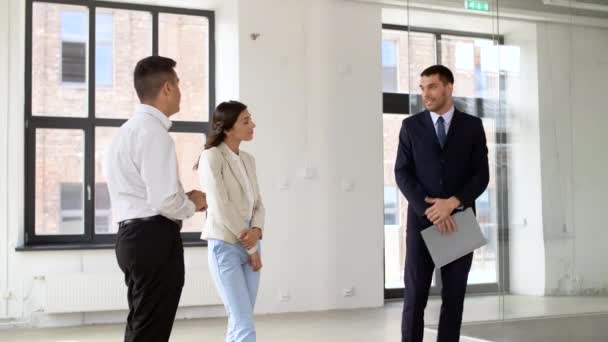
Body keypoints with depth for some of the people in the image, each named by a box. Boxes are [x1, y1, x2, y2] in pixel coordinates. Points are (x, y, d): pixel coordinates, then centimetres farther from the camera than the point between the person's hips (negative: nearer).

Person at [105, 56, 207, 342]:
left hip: (133, 235, 10)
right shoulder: (154, 132, -16)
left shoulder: (129, 129, 16)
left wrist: (185, 200, 15)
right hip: (155, 238, -10)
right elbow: (164, 201, -22)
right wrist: (192, 204, -3)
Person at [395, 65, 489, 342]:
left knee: (454, 296, 4)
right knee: (415, 295, -4)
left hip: (460, 219, 1)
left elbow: (481, 175, 0)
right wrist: (430, 209, -14)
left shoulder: (472, 126, 5)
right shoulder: (411, 126, 5)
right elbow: (402, 174, -1)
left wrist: (452, 203, -16)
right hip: (422, 219, 0)